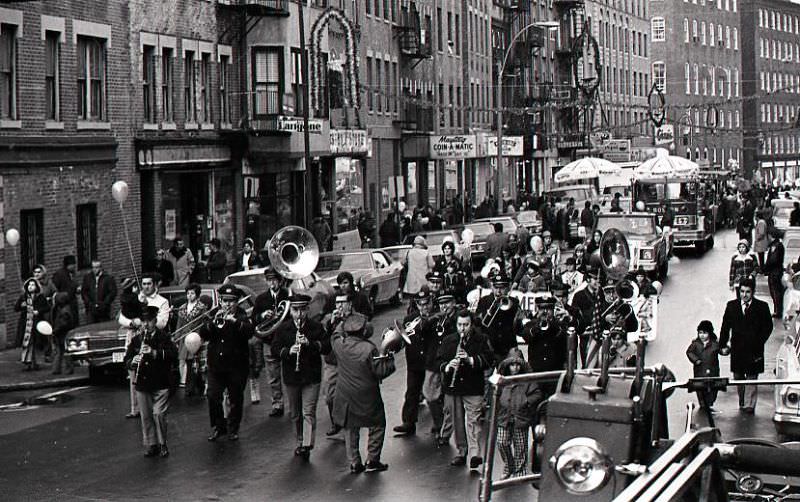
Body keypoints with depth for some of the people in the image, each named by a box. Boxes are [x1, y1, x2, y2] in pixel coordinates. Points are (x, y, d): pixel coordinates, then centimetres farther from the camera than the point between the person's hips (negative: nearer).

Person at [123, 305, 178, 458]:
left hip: (160, 384, -4)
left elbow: (173, 355, -14)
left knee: (158, 414, -10)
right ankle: (151, 445, 18)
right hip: (142, 385, 4)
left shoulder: (164, 337, -2)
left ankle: (162, 444, 5)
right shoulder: (136, 340, 9)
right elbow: (126, 359, 8)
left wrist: (154, 352, -25)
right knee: (146, 417, 7)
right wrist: (132, 362, -15)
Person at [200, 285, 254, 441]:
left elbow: (249, 332, -18)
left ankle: (233, 428, 21)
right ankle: (218, 426, 14)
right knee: (213, 397, -3)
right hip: (216, 365, 2)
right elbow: (203, 334, -4)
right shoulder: (214, 315, 8)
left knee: (236, 399, 5)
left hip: (237, 365, -2)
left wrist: (235, 322, -32)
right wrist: (214, 322, -19)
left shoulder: (242, 316, 0)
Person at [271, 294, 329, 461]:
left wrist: (310, 343, -23)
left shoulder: (316, 327, -1)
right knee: (295, 414, 13)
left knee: (309, 412, -10)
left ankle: (307, 445, -15)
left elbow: (327, 347, -8)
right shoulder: (283, 328, 2)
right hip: (291, 377, 2)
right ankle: (300, 442, 27)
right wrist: (288, 351, -23)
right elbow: (274, 349, -4)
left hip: (311, 377, -2)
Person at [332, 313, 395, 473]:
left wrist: (343, 323, 23)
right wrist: (389, 357, -6)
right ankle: (372, 461, 13)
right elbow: (381, 372, -17)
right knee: (377, 425, 14)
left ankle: (354, 463, 18)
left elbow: (336, 335, 17)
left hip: (346, 396, 4)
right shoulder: (369, 349, -21)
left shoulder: (339, 345, -8)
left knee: (351, 429, 17)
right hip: (367, 398, -4)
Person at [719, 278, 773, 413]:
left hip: (753, 349, -3)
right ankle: (742, 402, 24)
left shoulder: (762, 307, -3)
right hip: (737, 349, 3)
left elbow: (768, 327, 0)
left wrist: (759, 343, -9)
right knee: (738, 377, 11)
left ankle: (749, 405, 1)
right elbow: (725, 327, 7)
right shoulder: (732, 306, 4)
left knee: (751, 377, -1)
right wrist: (723, 344, 0)